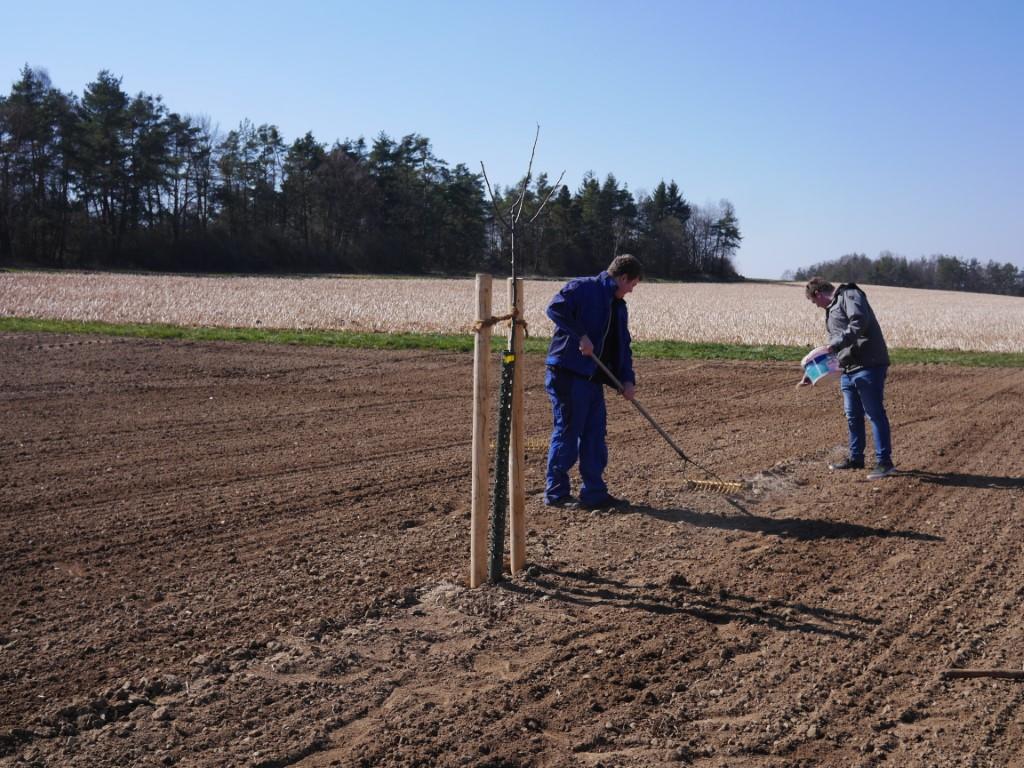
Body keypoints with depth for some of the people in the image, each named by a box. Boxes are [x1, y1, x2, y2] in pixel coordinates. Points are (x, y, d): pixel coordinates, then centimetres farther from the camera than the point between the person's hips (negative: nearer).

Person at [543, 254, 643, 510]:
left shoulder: (619, 307, 18)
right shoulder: (582, 288, -8)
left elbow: (622, 346, 18)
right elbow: (555, 308, -23)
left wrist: (627, 379, 5)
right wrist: (581, 335, -25)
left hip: (593, 377, 9)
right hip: (568, 373, -9)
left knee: (594, 434, 9)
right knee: (567, 431, -3)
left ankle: (594, 493, 15)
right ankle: (556, 492, 7)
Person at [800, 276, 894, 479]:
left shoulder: (850, 295, -5)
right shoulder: (831, 310, 25)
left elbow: (859, 322, -23)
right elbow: (832, 346, 28)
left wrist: (835, 344, -25)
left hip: (868, 366, -10)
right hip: (848, 370, 10)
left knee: (875, 414, -7)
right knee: (853, 415, 15)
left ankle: (884, 461, -3)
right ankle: (856, 458, 26)